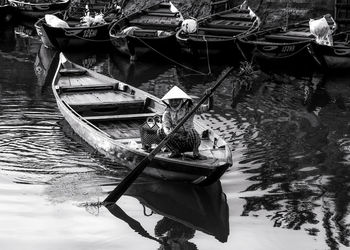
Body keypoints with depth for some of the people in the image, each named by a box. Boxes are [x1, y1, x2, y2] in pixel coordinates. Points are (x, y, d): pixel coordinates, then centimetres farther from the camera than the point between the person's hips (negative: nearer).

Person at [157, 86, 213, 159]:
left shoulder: (189, 109, -3)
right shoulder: (167, 113, 0)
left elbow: (208, 107, -8)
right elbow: (165, 127, -17)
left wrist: (210, 96, -27)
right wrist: (169, 134, -41)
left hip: (189, 141, -2)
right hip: (177, 143, 2)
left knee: (192, 131, -34)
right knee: (160, 131, -18)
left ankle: (196, 153, -12)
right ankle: (175, 151, -6)